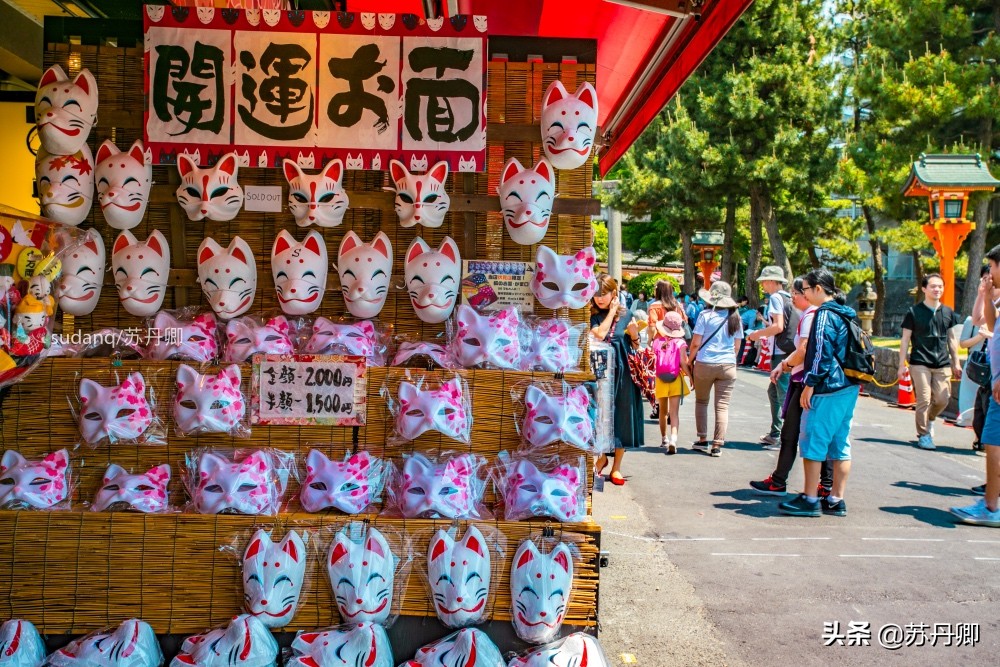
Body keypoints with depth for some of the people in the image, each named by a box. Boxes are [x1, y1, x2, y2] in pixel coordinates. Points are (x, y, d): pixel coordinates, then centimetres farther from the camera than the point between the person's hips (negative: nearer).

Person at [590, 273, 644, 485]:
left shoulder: (626, 315, 4)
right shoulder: (592, 316, 0)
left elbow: (635, 346, 12)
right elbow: (599, 334, -19)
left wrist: (634, 335, -9)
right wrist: (611, 312, -10)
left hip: (623, 372, 1)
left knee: (622, 417, 5)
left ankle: (616, 466, 17)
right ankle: (602, 457, 27)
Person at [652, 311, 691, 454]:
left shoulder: (657, 342, 0)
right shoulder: (680, 343, -7)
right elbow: (683, 363, -12)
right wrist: (692, 377, -4)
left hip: (660, 379, 3)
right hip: (676, 379, -2)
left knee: (663, 411, 20)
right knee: (674, 412, -6)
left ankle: (664, 438, 35)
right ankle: (673, 438, -26)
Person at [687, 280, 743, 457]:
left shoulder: (705, 315, -6)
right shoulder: (735, 317, 5)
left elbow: (695, 343, -6)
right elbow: (737, 346, 10)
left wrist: (690, 361, 8)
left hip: (705, 364, -2)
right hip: (728, 365, 2)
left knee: (701, 401, 16)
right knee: (722, 406, 2)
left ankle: (703, 439, 16)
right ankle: (717, 445, -1)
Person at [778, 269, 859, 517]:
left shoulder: (825, 314, -12)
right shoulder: (845, 314, 16)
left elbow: (821, 352, -18)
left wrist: (810, 384, -16)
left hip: (828, 388, -9)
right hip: (849, 387, 9)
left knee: (812, 441, -2)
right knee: (840, 443, 10)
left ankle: (810, 499, 1)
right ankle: (836, 500, 14)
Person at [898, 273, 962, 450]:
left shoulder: (948, 313, 11)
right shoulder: (914, 312, -1)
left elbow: (952, 339, 18)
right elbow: (905, 339, 1)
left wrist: (956, 363, 16)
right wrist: (902, 364, -4)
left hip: (943, 364, 4)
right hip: (920, 364, -4)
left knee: (942, 400, 0)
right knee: (924, 400, -7)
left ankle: (929, 420, 30)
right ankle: (923, 435, 6)